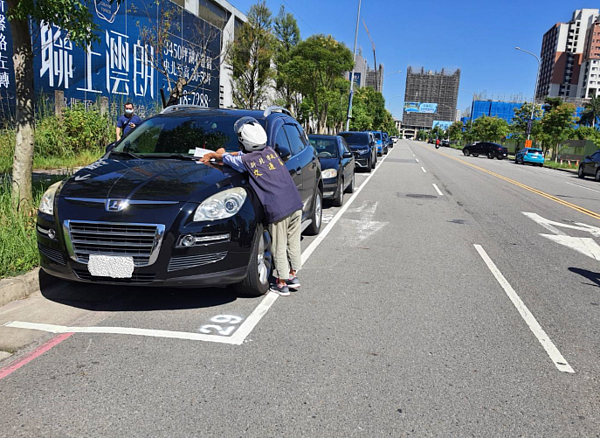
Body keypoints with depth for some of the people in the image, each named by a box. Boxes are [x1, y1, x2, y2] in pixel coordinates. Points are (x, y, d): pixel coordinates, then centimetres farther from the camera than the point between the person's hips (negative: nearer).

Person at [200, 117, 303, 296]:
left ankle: (281, 284, 19)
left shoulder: (246, 161, -6)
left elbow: (224, 157, 13)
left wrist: (214, 155, 36)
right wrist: (213, 154, 31)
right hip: (295, 204, 6)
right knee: (293, 243, 18)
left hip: (278, 210, -6)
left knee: (279, 248, 8)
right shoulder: (270, 151, 12)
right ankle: (293, 277, 32)